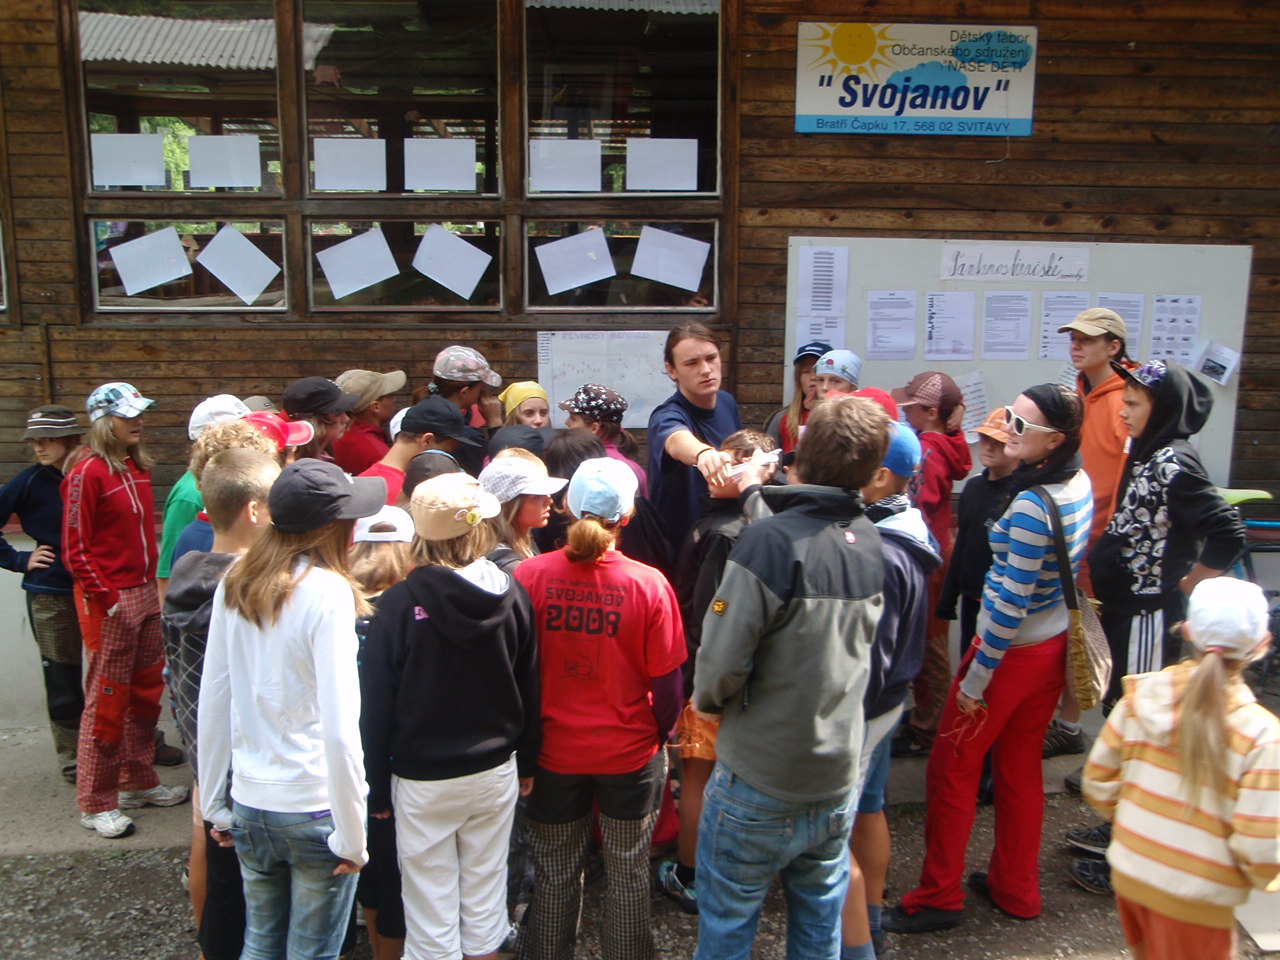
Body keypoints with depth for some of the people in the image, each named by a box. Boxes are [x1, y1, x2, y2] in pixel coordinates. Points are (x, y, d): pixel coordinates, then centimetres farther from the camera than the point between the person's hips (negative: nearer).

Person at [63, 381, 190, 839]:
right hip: (108, 602, -8)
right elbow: (75, 552, -13)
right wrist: (107, 599, -15)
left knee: (146, 692, 15)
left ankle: (139, 783, 30)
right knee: (105, 701, 1)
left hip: (145, 593, 8)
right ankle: (96, 804, 13)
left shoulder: (138, 468, 10)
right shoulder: (88, 473, -12)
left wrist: (153, 586, 11)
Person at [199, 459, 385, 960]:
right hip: (314, 806, -5)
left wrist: (216, 806, 14)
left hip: (249, 804, 5)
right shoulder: (327, 591, -18)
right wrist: (352, 835, -12)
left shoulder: (234, 584, -1)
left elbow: (211, 704, 4)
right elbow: (340, 728, -21)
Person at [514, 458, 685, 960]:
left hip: (553, 749, 1)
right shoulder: (649, 584, -18)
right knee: (628, 870, 19)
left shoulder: (529, 574, -15)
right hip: (629, 751, -1)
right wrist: (660, 738, 7)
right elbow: (667, 683, -12)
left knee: (555, 870, 21)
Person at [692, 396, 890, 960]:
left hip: (758, 790, -6)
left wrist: (707, 699, -1)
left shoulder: (771, 541, -24)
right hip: (837, 780, 6)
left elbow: (720, 666, -23)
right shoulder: (871, 541, -3)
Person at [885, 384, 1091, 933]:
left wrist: (974, 681, -18)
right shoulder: (1080, 483, 0)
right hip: (1054, 645, 9)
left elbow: (1011, 605, -24)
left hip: (1011, 652, -8)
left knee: (952, 769, 7)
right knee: (1020, 767, 20)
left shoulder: (1031, 506, -27)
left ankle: (938, 898, 20)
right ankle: (1015, 889, 34)